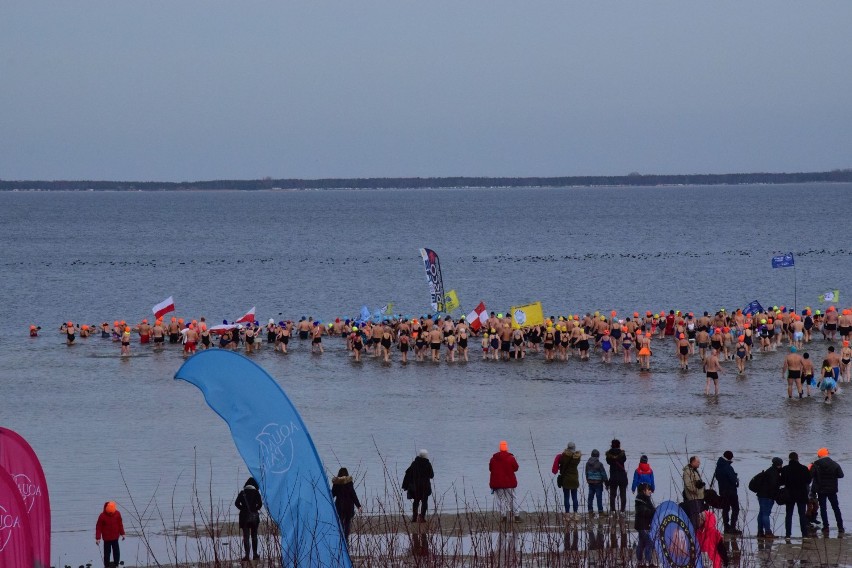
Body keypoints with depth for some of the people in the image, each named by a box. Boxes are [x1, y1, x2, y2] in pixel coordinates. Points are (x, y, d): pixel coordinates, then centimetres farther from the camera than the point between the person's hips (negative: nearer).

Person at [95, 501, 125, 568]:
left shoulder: (117, 514, -6)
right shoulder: (102, 516, -17)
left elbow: (120, 524, 6)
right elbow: (98, 527, -12)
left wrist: (122, 533, 9)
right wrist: (98, 538, -14)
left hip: (115, 537, 3)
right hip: (107, 538, -3)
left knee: (116, 551, 10)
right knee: (107, 552, 3)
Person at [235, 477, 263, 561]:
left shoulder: (242, 493, 2)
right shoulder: (256, 492, -1)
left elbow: (236, 503, -5)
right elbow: (260, 503, -10)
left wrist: (243, 509, 7)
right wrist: (255, 509, 7)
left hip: (244, 516, 0)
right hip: (254, 516, 0)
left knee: (246, 536, 1)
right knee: (254, 536, 13)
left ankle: (247, 555, -7)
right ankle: (255, 554, 15)